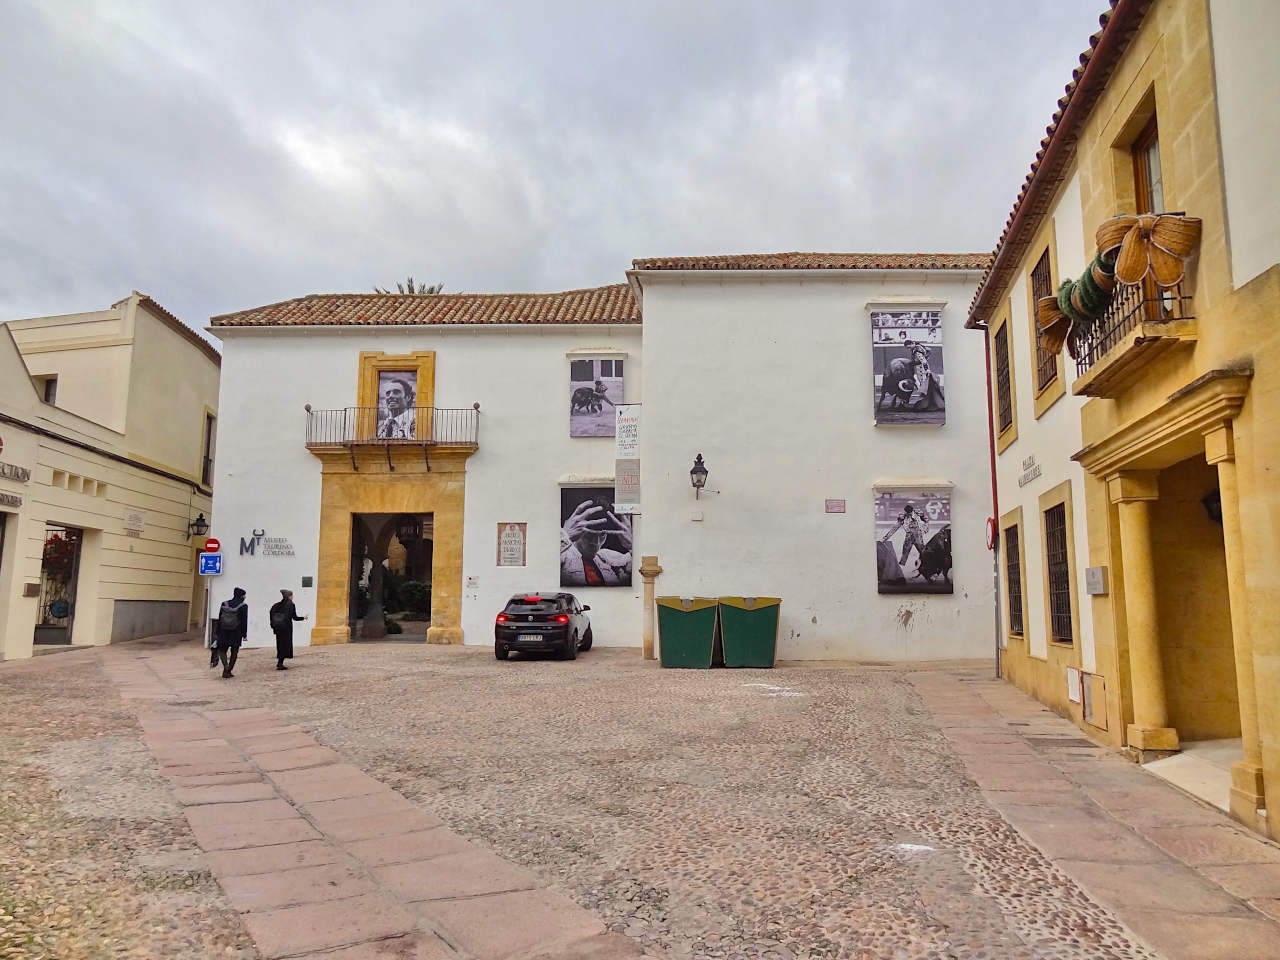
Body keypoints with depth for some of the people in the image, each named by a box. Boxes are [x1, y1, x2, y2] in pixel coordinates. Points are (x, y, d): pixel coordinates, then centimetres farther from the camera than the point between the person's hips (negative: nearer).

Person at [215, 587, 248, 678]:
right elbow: (244, 621, -7)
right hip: (236, 633, -2)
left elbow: (219, 619, 6)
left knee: (222, 650, 13)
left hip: (223, 632, 2)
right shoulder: (243, 606, -7)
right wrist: (244, 635, -1)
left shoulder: (224, 604, 3)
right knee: (234, 652, 10)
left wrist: (218, 633, 12)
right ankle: (228, 671, 10)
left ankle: (226, 665, -12)